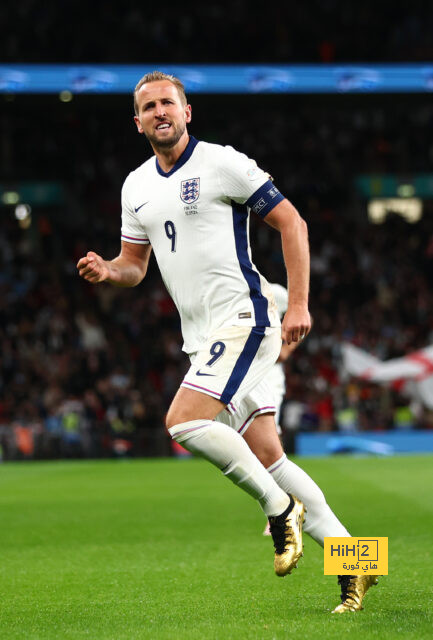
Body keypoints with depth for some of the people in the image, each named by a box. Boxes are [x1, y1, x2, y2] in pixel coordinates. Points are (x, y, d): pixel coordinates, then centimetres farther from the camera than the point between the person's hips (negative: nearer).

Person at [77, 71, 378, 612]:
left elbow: (290, 222, -7)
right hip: (202, 338, 7)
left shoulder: (221, 163, -7)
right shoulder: (136, 187, 14)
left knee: (184, 423, -22)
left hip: (243, 319, -7)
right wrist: (107, 271, -3)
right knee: (266, 457, 5)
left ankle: (280, 507, -6)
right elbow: (134, 264, 22)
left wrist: (298, 303, -13)